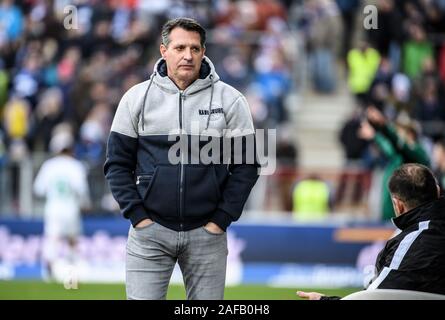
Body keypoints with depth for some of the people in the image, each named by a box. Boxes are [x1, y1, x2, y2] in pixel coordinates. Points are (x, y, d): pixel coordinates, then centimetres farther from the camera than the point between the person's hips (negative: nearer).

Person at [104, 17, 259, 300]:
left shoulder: (230, 100, 0)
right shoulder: (137, 98, 2)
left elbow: (246, 166, 2)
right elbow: (118, 163, 5)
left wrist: (221, 219, -5)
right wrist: (137, 215, -5)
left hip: (207, 233, 0)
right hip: (149, 232, 0)